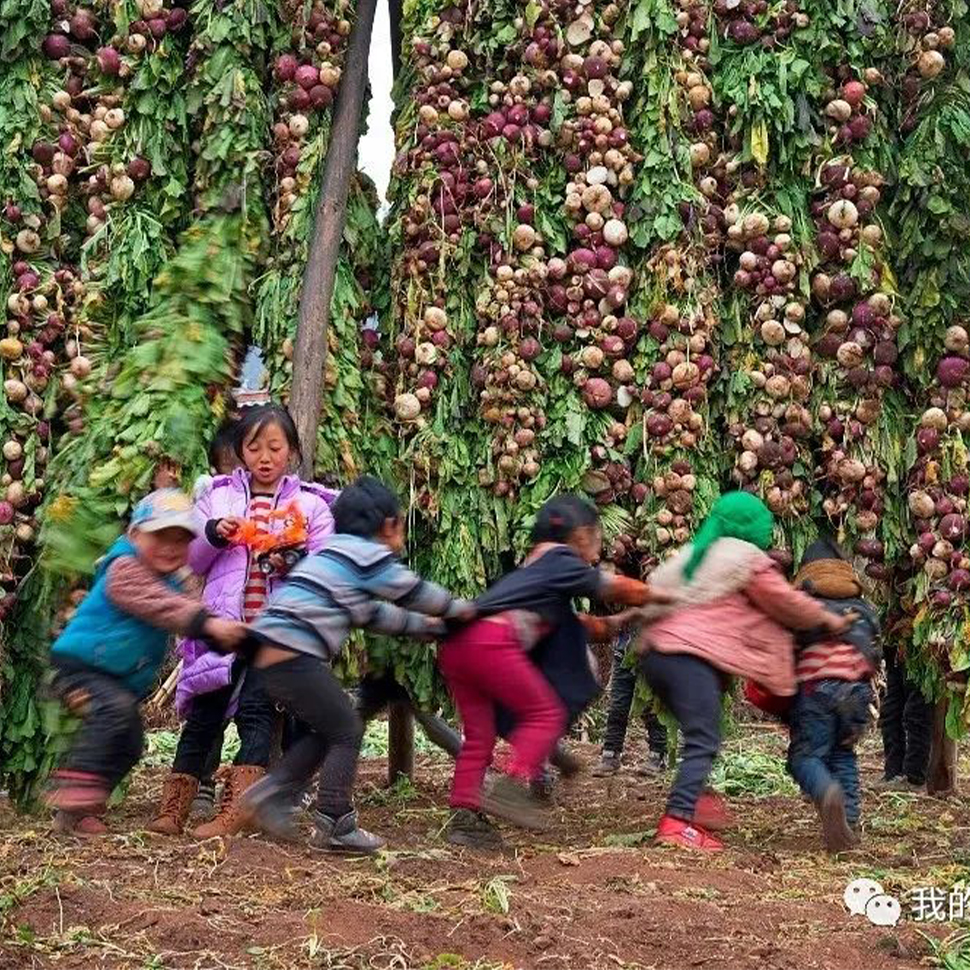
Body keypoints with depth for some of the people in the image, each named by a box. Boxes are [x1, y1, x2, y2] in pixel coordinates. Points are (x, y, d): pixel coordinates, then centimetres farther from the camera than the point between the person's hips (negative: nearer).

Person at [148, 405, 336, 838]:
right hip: (223, 624, 2)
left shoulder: (310, 505, 7)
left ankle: (233, 814, -16)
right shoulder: (218, 496, 12)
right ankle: (171, 812, 11)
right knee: (204, 714, 4)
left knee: (256, 709, -15)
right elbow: (189, 562, 11)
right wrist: (213, 534, -8)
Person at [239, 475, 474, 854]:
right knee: (347, 731, 1)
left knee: (327, 730, 18)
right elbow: (414, 592, 7)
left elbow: (371, 612, 33)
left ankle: (271, 792, 11)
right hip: (294, 655, -10)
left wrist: (425, 625, 40)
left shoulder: (339, 552, 25)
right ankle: (334, 826, 4)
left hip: (270, 651, 10)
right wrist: (461, 609, 25)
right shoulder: (370, 554, -4)